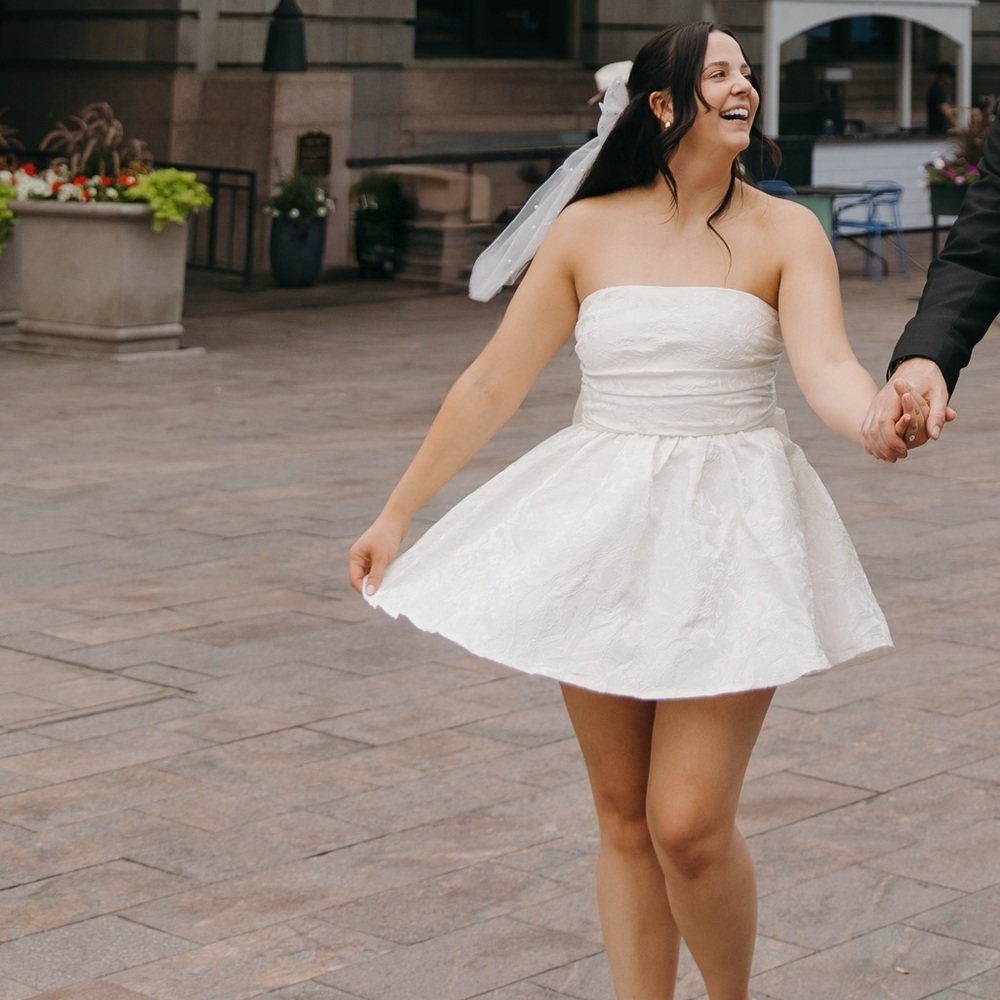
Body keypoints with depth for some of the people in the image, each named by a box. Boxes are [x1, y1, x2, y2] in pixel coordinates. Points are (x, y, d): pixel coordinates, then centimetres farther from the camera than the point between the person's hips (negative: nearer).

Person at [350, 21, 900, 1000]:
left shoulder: (784, 232, -1)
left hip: (731, 540, -2)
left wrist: (880, 420, -41)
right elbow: (491, 384, 7)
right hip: (603, 532, 2)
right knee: (623, 819, 8)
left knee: (690, 826, -7)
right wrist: (396, 513, 9)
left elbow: (826, 365, -17)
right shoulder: (586, 231, 3)